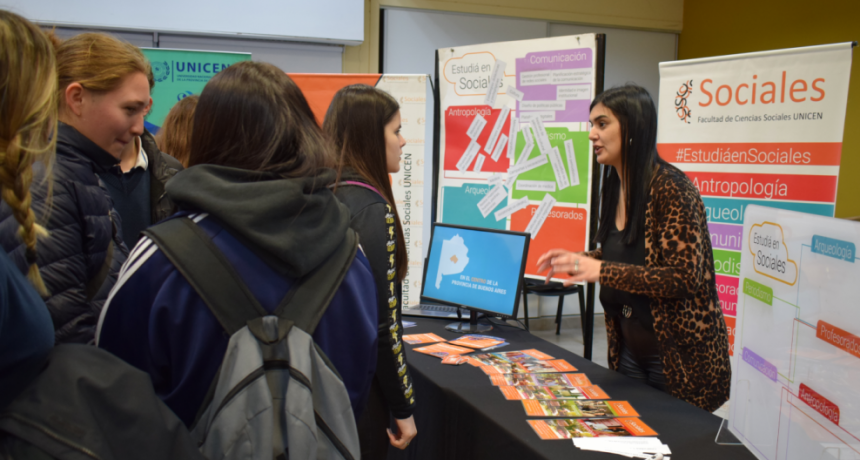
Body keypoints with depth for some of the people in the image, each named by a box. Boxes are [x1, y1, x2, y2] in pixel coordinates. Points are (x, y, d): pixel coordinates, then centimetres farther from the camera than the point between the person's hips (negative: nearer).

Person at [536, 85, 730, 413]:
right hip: (629, 351, 8)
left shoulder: (670, 187, -20)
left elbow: (685, 277, -24)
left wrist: (601, 271, -28)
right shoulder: (614, 188, 5)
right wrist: (579, 261, 0)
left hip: (679, 358, -8)